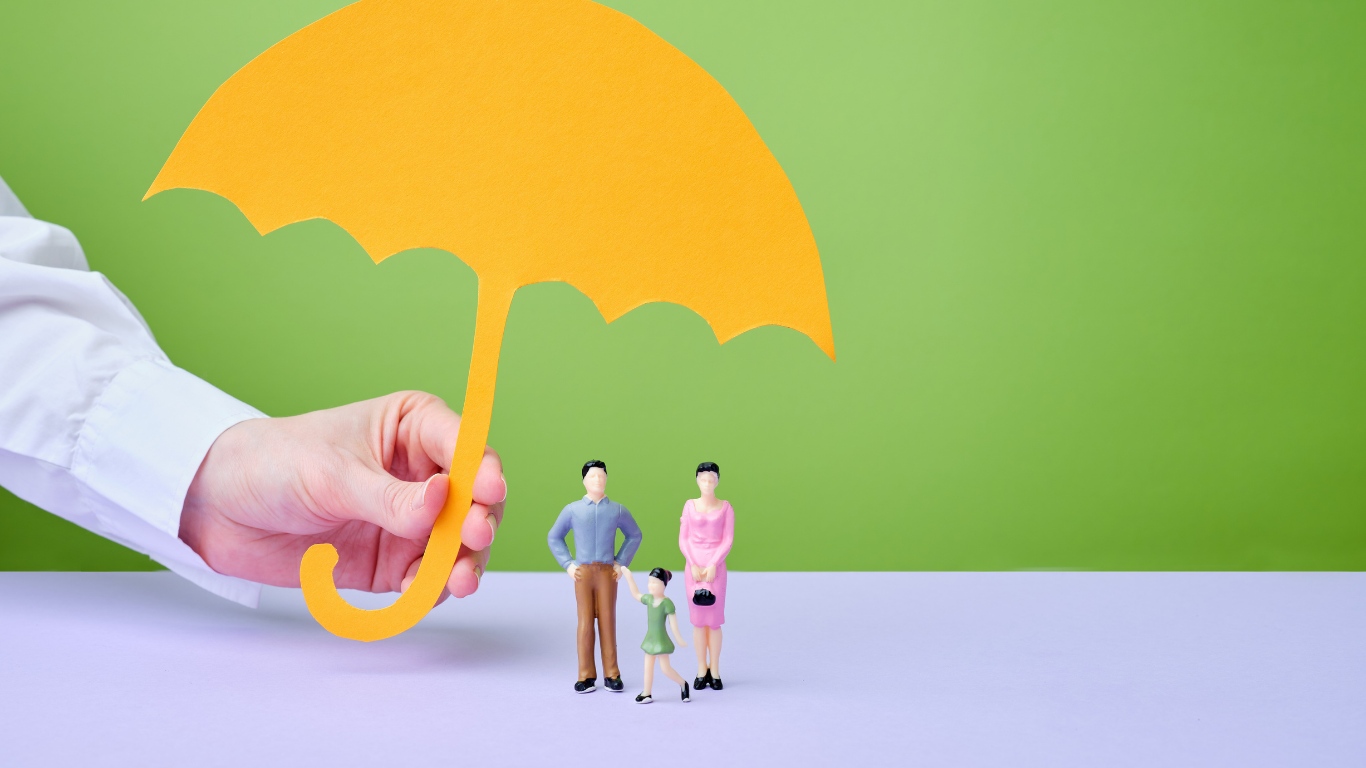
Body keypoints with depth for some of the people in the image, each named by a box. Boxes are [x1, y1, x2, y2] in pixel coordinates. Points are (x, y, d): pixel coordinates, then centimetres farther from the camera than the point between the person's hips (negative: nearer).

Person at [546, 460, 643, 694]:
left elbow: (634, 535, 20)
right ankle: (586, 676, 4)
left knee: (607, 621, -1)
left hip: (607, 572, 0)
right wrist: (567, 565, 5)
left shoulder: (617, 510, 7)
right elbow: (554, 537, 15)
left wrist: (621, 563, 9)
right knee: (585, 622, -2)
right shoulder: (572, 510, 5)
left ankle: (612, 675, 7)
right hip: (582, 572, 0)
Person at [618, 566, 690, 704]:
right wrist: (629, 577, 18)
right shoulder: (649, 599, 2)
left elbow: (673, 622, -15)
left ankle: (683, 684, 18)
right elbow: (635, 594, 20)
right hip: (650, 639, 7)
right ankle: (646, 694, 18)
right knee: (648, 667, 10)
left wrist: (679, 640, -13)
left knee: (665, 669, -5)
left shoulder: (667, 603, -18)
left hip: (661, 641, -7)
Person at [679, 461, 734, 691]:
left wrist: (713, 566, -15)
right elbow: (683, 540, 1)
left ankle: (715, 672, 11)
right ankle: (702, 672, 13)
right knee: (698, 621, 3)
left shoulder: (726, 507, 1)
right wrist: (693, 566, -12)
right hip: (693, 566, 1)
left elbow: (728, 541, -4)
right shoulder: (690, 506, 4)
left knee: (714, 621, -1)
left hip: (716, 567, -1)